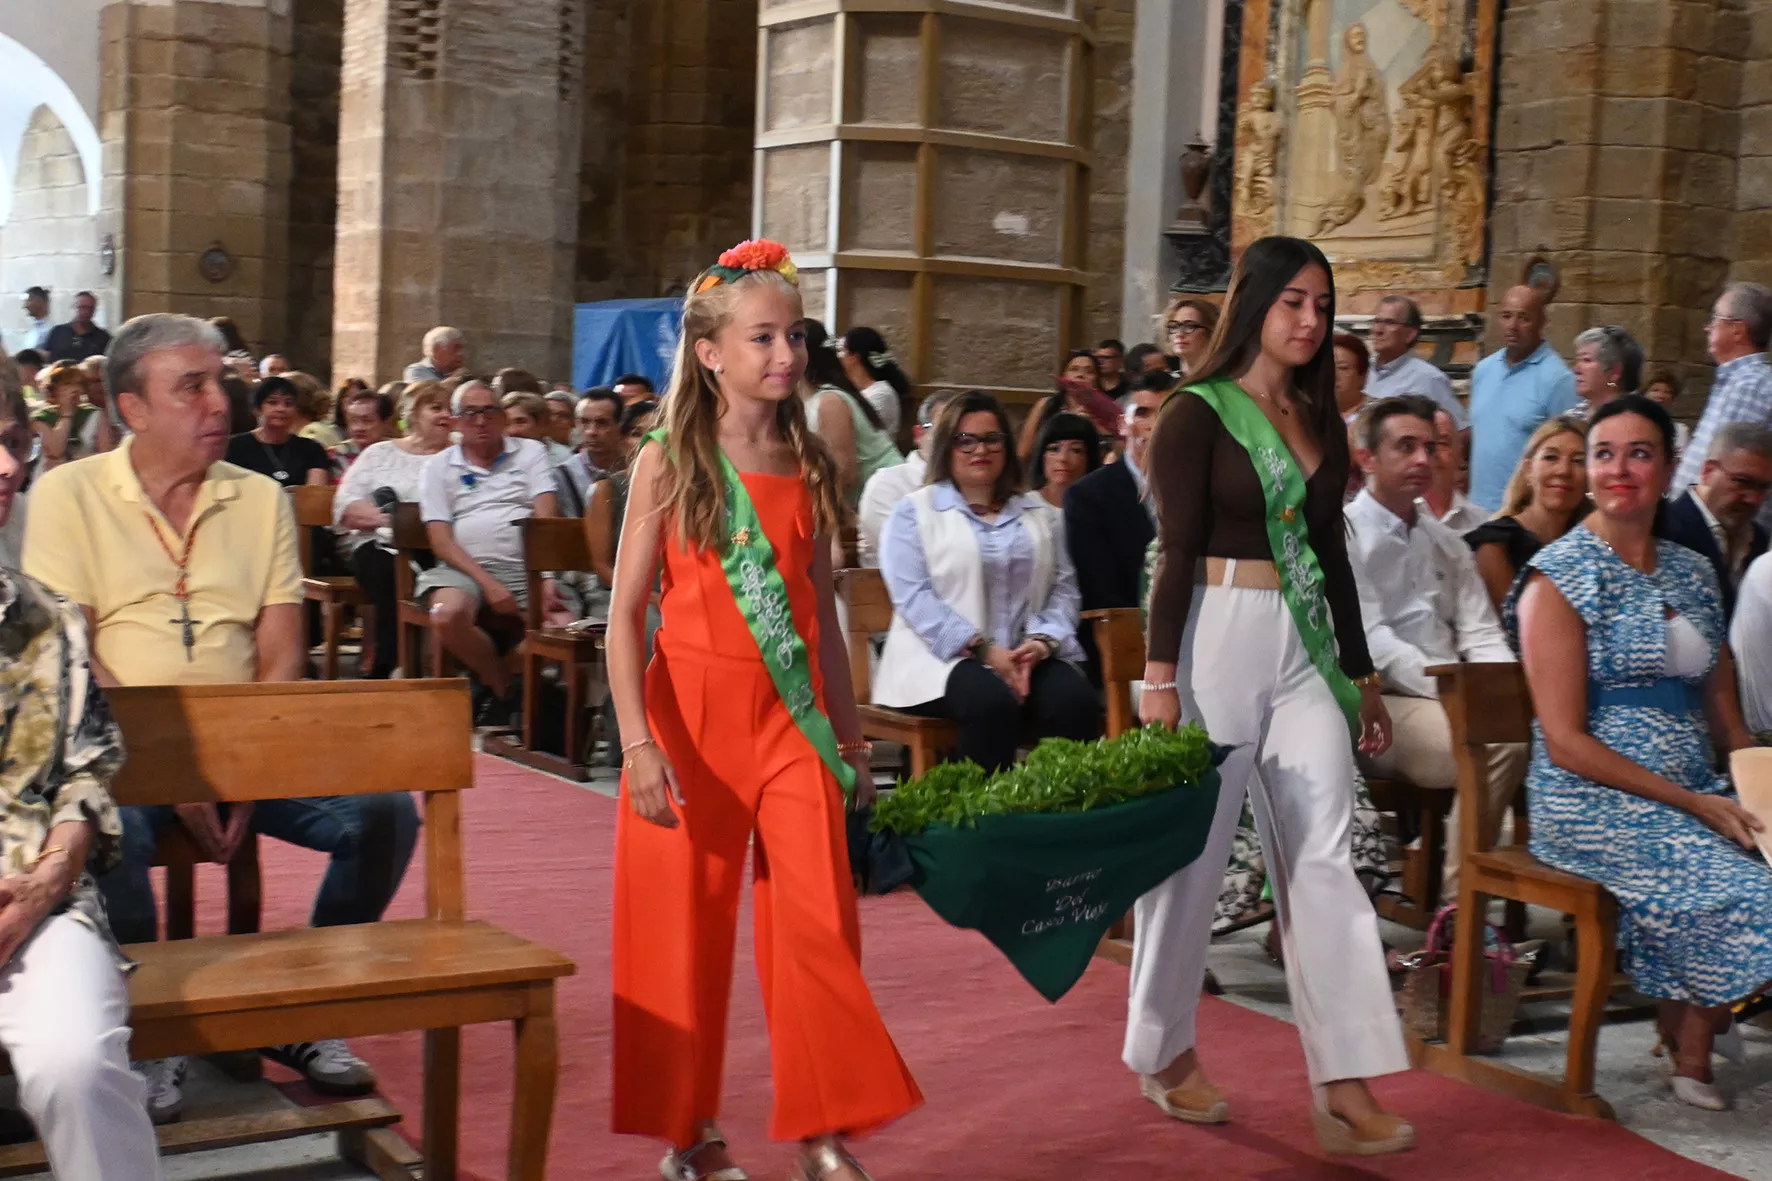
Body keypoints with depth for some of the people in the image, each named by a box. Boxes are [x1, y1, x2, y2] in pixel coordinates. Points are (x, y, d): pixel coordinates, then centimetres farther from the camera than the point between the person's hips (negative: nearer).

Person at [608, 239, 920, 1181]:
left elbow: (822, 613, 13)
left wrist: (850, 737, 13)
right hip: (693, 716, -3)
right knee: (687, 931, 6)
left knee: (820, 923, -3)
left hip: (792, 720, 3)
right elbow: (626, 613, -6)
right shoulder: (668, 465, -3)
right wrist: (638, 741, -15)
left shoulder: (811, 467, 8)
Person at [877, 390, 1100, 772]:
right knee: (993, 704, -36)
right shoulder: (913, 512, 7)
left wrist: (1041, 642, -9)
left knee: (1075, 701, -28)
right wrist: (982, 649, -15)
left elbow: (1063, 587, 12)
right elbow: (913, 596, -5)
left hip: (1030, 655, 4)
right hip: (944, 656, -3)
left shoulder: (1040, 514, 21)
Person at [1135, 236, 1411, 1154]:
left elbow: (1332, 555, 17)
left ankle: (1345, 1088, -1)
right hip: (1219, 638, -6)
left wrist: (1361, 672, 16)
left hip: (1308, 648, 6)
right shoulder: (1198, 413, -4)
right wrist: (1159, 675, -16)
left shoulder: (1321, 421, 14)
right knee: (1192, 852, 5)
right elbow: (1175, 554, -10)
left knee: (1323, 859, -1)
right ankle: (1164, 1054, 22)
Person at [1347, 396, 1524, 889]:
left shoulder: (1448, 543, 20)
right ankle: (1459, 903, -20)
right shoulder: (1342, 535, -2)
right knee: (1497, 740, -30)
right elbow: (1372, 644, -12)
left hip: (1453, 698, 6)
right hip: (1377, 705, -6)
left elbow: (1481, 634, 12)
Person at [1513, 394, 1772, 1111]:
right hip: (1596, 803, -6)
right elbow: (1566, 742, -11)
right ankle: (1690, 1045, 2)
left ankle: (1687, 1023, 4)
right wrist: (1691, 804, -15)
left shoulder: (1692, 574, 15)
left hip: (1697, 795, 6)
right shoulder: (1559, 577, -5)